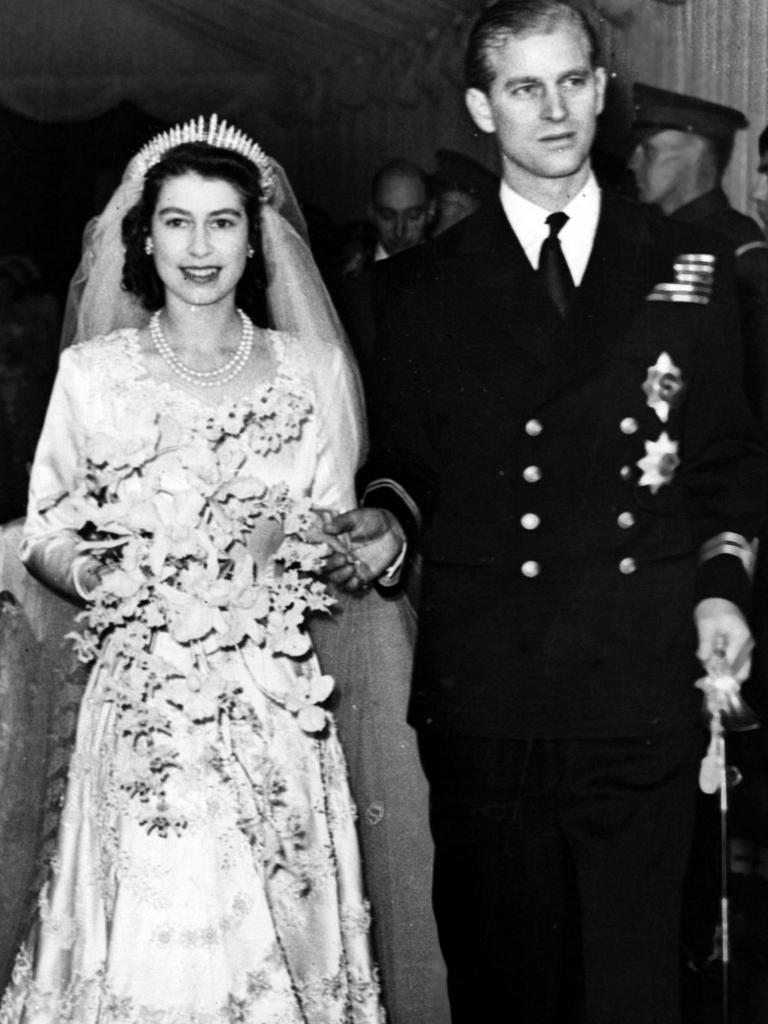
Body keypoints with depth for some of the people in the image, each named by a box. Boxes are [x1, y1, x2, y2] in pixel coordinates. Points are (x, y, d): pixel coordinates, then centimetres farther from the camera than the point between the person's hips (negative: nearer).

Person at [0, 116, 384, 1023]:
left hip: (273, 706, 1)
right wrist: (86, 572, -13)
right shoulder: (90, 371, 4)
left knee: (269, 934, 1)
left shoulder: (309, 368, 8)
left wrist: (294, 556, -9)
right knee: (146, 937, -4)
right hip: (141, 707, -1)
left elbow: (336, 534, 12)